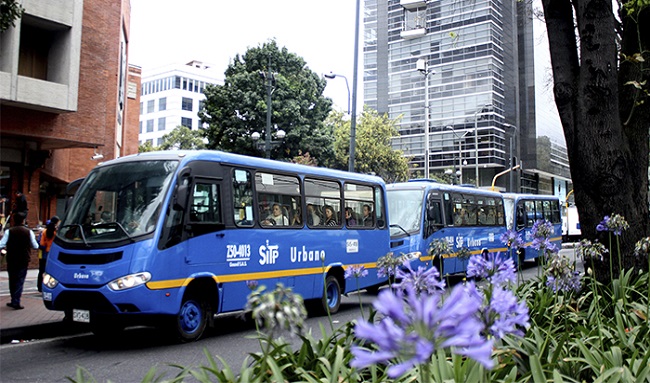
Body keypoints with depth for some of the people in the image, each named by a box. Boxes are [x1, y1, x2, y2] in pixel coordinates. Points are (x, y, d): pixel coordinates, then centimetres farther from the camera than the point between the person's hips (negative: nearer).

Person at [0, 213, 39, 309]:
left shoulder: (9, 231, -5)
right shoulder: (29, 232, -5)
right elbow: (35, 246, 0)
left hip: (11, 260, 1)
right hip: (23, 260, -1)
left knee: (12, 280, 15)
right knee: (20, 281, 3)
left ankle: (14, 300, 23)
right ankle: (16, 302, -5)